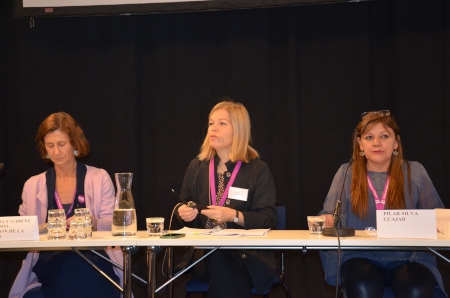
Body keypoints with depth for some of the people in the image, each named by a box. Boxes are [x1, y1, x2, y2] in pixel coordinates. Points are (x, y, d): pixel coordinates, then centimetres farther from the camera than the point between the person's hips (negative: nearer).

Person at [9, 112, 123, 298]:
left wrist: (92, 222, -20)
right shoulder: (33, 185, 15)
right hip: (48, 263, 1)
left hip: (94, 258, -1)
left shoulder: (99, 178, 10)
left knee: (76, 267, -38)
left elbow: (112, 225, 3)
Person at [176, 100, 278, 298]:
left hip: (246, 257, -2)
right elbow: (183, 207, 21)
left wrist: (233, 216, -19)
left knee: (220, 262, -36)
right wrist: (183, 213, -4)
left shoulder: (258, 169, 2)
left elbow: (268, 219, -5)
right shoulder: (197, 166, 14)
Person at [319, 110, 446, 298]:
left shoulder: (415, 173, 10)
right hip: (361, 257, 0)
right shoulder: (347, 173, 10)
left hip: (408, 257, 1)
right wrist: (326, 220, -20)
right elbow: (329, 215, 5)